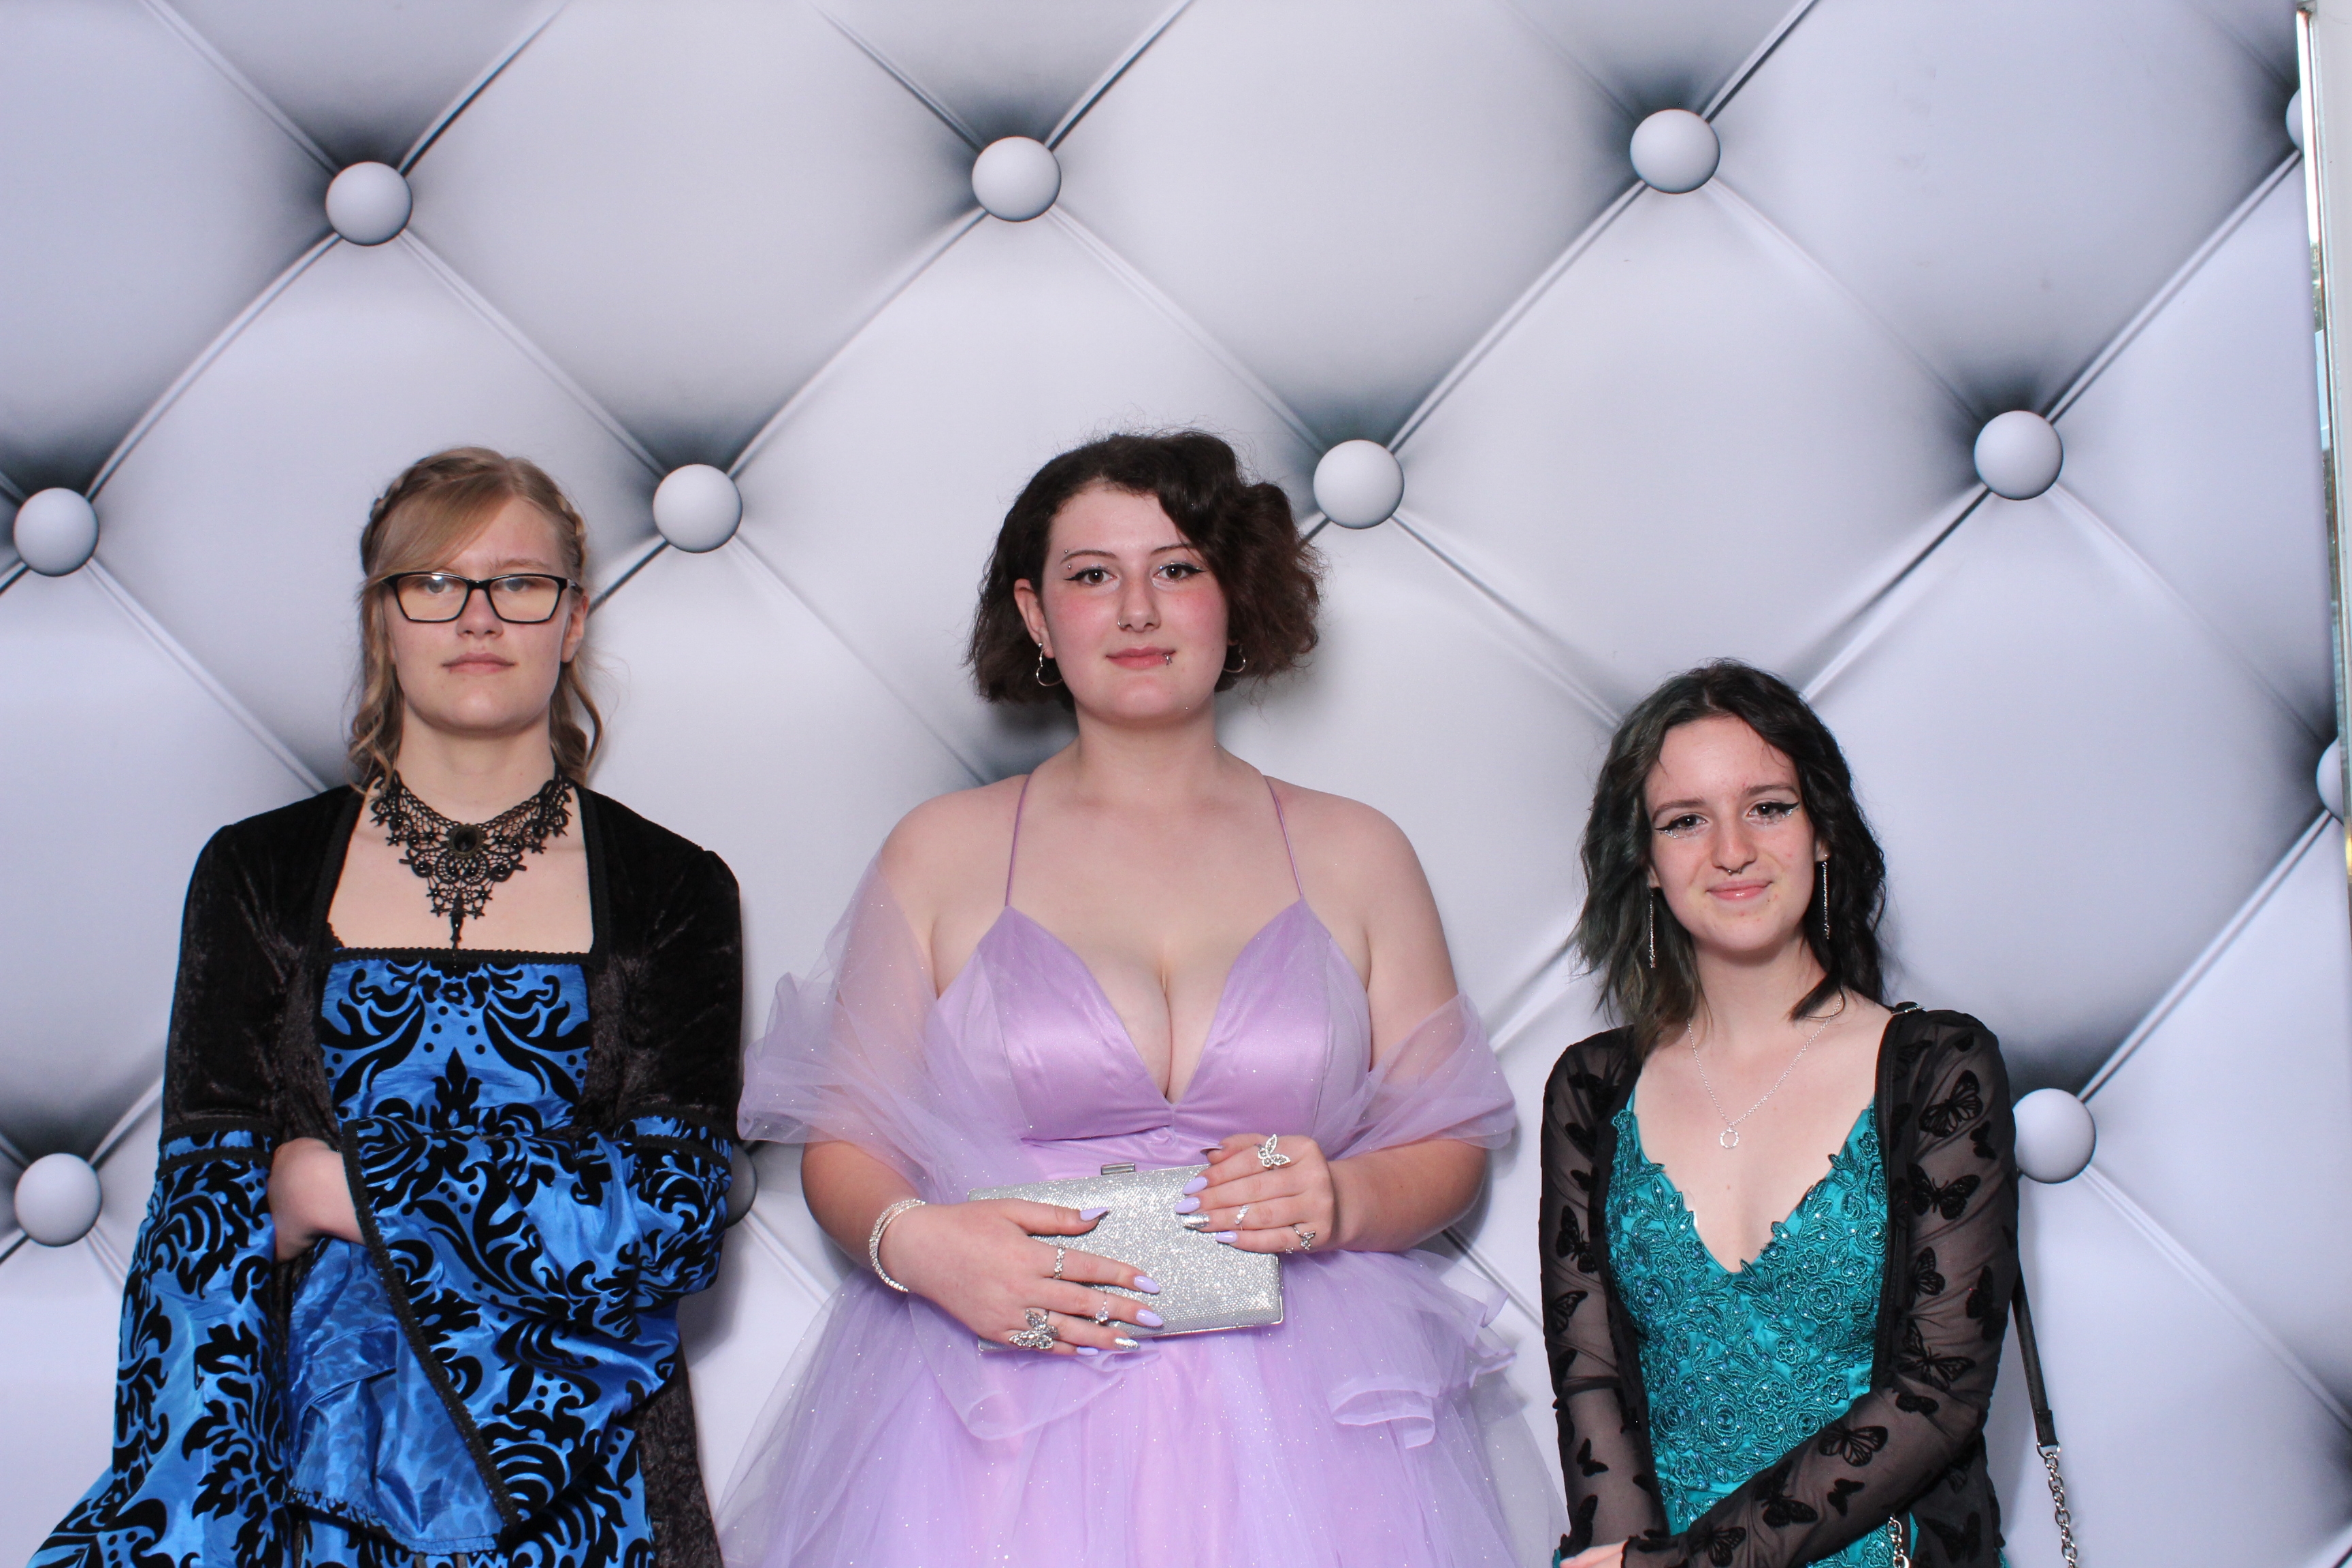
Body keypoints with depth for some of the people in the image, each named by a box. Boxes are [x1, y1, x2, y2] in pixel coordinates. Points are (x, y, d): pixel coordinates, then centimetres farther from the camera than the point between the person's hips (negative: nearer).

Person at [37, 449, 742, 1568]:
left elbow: (677, 1213, -8)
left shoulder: (674, 892, 3)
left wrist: (345, 1184, -11)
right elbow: (205, 1209, -3)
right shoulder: (258, 875, 6)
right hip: (307, 1463, 0)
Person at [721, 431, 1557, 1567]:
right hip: (1002, 1419, -1)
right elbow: (845, 1144, 7)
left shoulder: (1354, 856, 11)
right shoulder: (941, 853, 9)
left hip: (1299, 1423, 1)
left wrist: (1343, 1202, -10)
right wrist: (913, 1242, -14)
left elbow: (1447, 1143, 10)